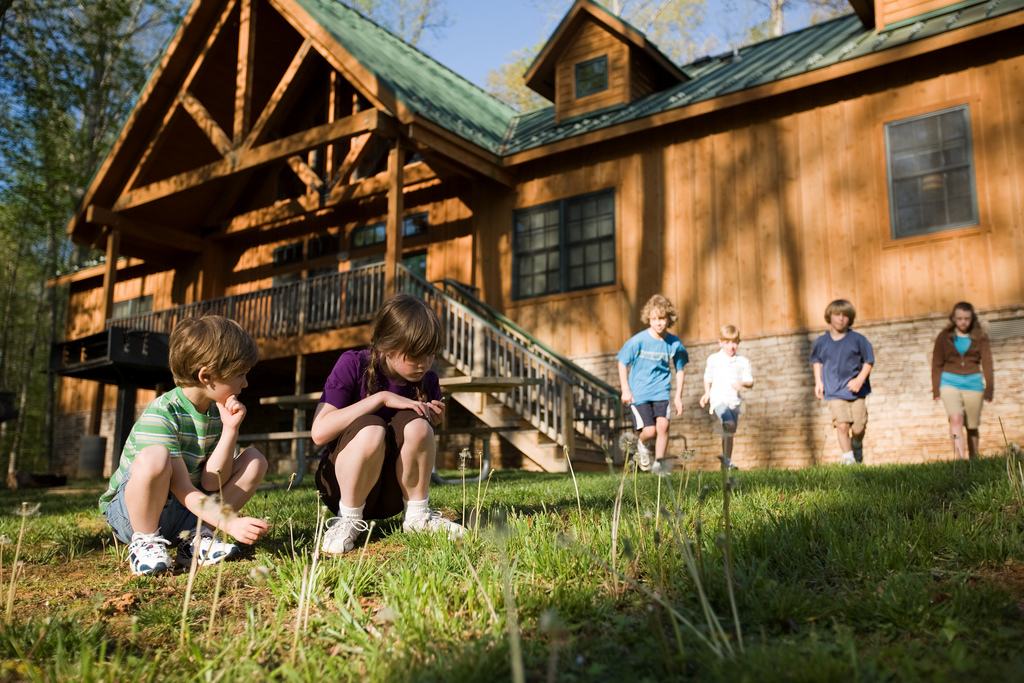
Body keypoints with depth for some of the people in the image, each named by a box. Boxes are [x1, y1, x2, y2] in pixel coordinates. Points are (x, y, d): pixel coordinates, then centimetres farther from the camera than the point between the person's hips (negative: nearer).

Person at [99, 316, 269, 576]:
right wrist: (230, 523, -40)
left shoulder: (218, 411, -1)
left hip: (187, 511, 7)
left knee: (254, 460, -4)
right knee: (154, 457, -38)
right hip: (131, 509, -7)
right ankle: (145, 541, -14)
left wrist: (230, 429, -19)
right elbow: (183, 491, -29)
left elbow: (211, 483, -11)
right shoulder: (161, 414, -23)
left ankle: (197, 536, -6)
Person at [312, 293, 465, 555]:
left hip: (392, 494, 3)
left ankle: (417, 514, -8)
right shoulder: (353, 365, -15)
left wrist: (432, 422, -14)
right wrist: (382, 398, -27)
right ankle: (348, 519, -13)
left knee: (416, 424, -26)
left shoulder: (427, 380, -5)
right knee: (370, 429, -35)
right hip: (341, 484, -3)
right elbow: (320, 432, -25)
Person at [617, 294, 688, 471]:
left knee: (663, 425, -15)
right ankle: (642, 445, 26)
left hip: (661, 392, 2)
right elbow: (622, 363, -1)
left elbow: (680, 369, 11)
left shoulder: (675, 344, -4)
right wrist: (625, 389, -4)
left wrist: (678, 395, 7)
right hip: (638, 393, -2)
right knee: (650, 431, -11)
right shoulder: (638, 340, -12)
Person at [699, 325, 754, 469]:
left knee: (729, 433, 10)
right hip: (718, 399, -3)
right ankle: (726, 458, -20)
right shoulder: (713, 359, 4)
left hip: (734, 401, 3)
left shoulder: (742, 361, 5)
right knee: (729, 424, -25)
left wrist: (743, 384, -17)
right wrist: (707, 393, 5)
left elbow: (749, 381, 4)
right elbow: (708, 379, 16)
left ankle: (727, 460, 23)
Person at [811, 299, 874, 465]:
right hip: (834, 392, 0)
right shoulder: (822, 342, 2)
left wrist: (860, 379, -11)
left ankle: (857, 446, 35)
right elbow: (816, 360, 19)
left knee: (858, 428, 3)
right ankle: (847, 457, -5)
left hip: (856, 391, 0)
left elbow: (869, 361, 4)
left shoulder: (857, 339, -2)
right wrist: (818, 382, 9)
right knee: (842, 425, -15)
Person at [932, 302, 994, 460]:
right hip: (950, 382, -1)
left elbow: (987, 363, 0)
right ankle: (959, 459, -27)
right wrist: (936, 389, -1)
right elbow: (937, 364, 4)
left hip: (973, 383, 1)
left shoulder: (980, 337, 3)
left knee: (972, 426, 8)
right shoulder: (944, 337, 3)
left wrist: (989, 388, -7)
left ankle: (973, 460, 19)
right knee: (956, 419, -21)